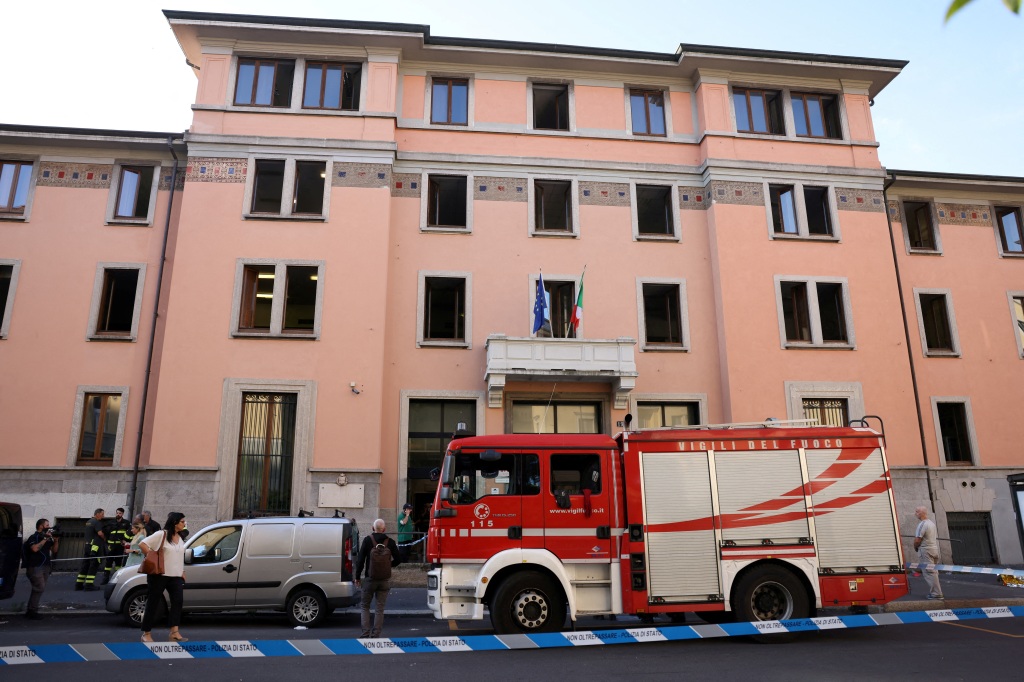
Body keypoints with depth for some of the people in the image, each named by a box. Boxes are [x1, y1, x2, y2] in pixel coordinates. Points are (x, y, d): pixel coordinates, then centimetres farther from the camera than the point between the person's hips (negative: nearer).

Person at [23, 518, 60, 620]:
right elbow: (35, 548, -26)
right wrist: (45, 539, -20)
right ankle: (32, 611, -8)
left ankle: (30, 610, 18)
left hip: (45, 567, 7)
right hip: (35, 567, -7)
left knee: (39, 589, 10)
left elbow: (54, 550, 13)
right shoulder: (33, 537, -7)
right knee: (40, 588, -15)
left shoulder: (48, 537, 12)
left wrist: (56, 540, -2)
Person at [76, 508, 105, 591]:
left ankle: (79, 584, 15)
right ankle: (89, 584, -8)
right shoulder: (97, 522, -13)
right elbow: (100, 533, -22)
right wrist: (104, 539, -5)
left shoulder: (88, 522, 18)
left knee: (85, 565, 13)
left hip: (87, 545, 9)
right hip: (95, 546, -9)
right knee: (94, 565, -6)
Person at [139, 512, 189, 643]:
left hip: (176, 576, 6)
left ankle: (174, 633, -4)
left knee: (177, 602, -4)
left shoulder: (180, 538, 13)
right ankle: (147, 633, 14)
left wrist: (183, 572, 17)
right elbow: (142, 544, -15)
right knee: (153, 603, 3)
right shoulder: (161, 534, -10)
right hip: (159, 575, -6)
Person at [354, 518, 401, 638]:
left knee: (364, 606, 13)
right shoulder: (390, 542, -1)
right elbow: (398, 559, 1)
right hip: (385, 580, 2)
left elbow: (360, 559, -8)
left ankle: (366, 632, 2)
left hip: (370, 578, -2)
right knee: (380, 608, 9)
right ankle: (375, 635, 8)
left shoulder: (367, 540, -6)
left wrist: (357, 576, 1)